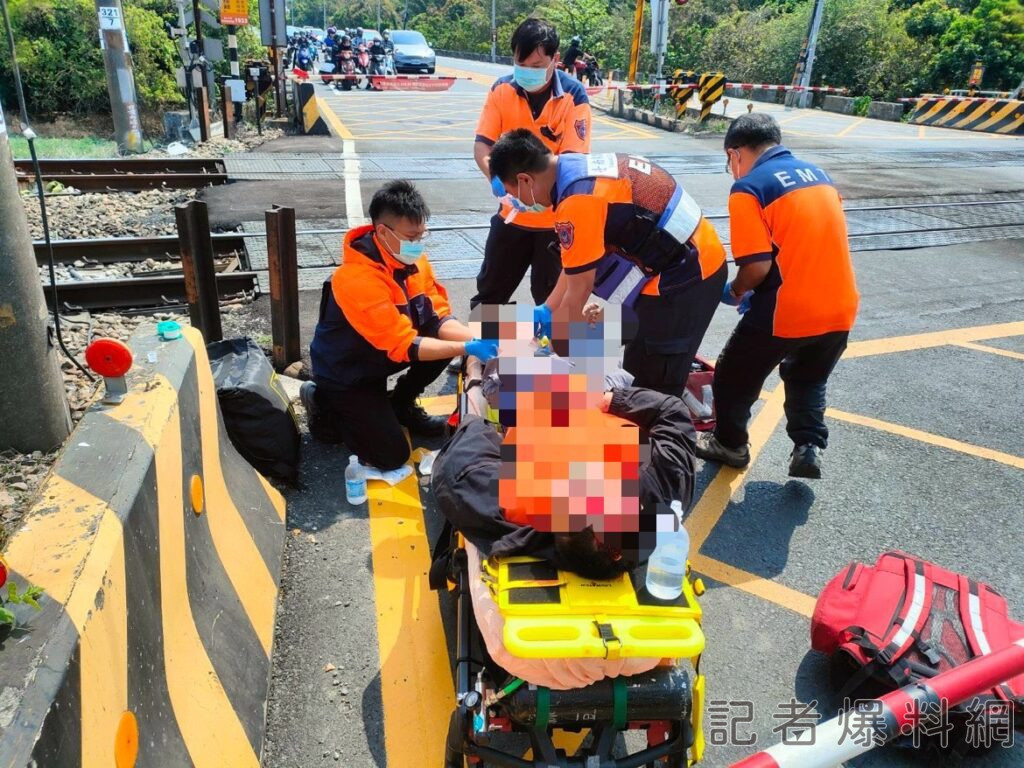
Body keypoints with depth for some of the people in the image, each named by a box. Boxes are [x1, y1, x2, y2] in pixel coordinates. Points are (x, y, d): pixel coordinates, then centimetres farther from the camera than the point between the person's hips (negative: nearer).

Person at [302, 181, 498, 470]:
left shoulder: (411, 258, -8)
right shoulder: (358, 279, -33)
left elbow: (439, 316, -7)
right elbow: (403, 345, -32)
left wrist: (477, 340, -26)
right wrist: (468, 348, -35)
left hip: (380, 357, 7)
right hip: (345, 373, -7)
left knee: (448, 336, -11)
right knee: (392, 456, -13)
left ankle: (401, 404, 10)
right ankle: (325, 407, 9)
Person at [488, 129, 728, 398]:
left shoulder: (577, 201, -24)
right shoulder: (582, 169, 5)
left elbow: (578, 293, -16)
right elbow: (578, 265, 13)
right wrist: (546, 311, 18)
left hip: (681, 280, -10)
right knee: (639, 374, 19)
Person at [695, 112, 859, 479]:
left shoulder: (748, 187, -10)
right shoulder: (817, 174, 12)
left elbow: (758, 264, -19)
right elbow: (818, 244, 17)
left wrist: (735, 292, 2)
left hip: (785, 311, -7)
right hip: (840, 307, 7)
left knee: (735, 377, 18)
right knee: (808, 379, 31)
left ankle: (731, 444, 34)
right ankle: (809, 446, 20)